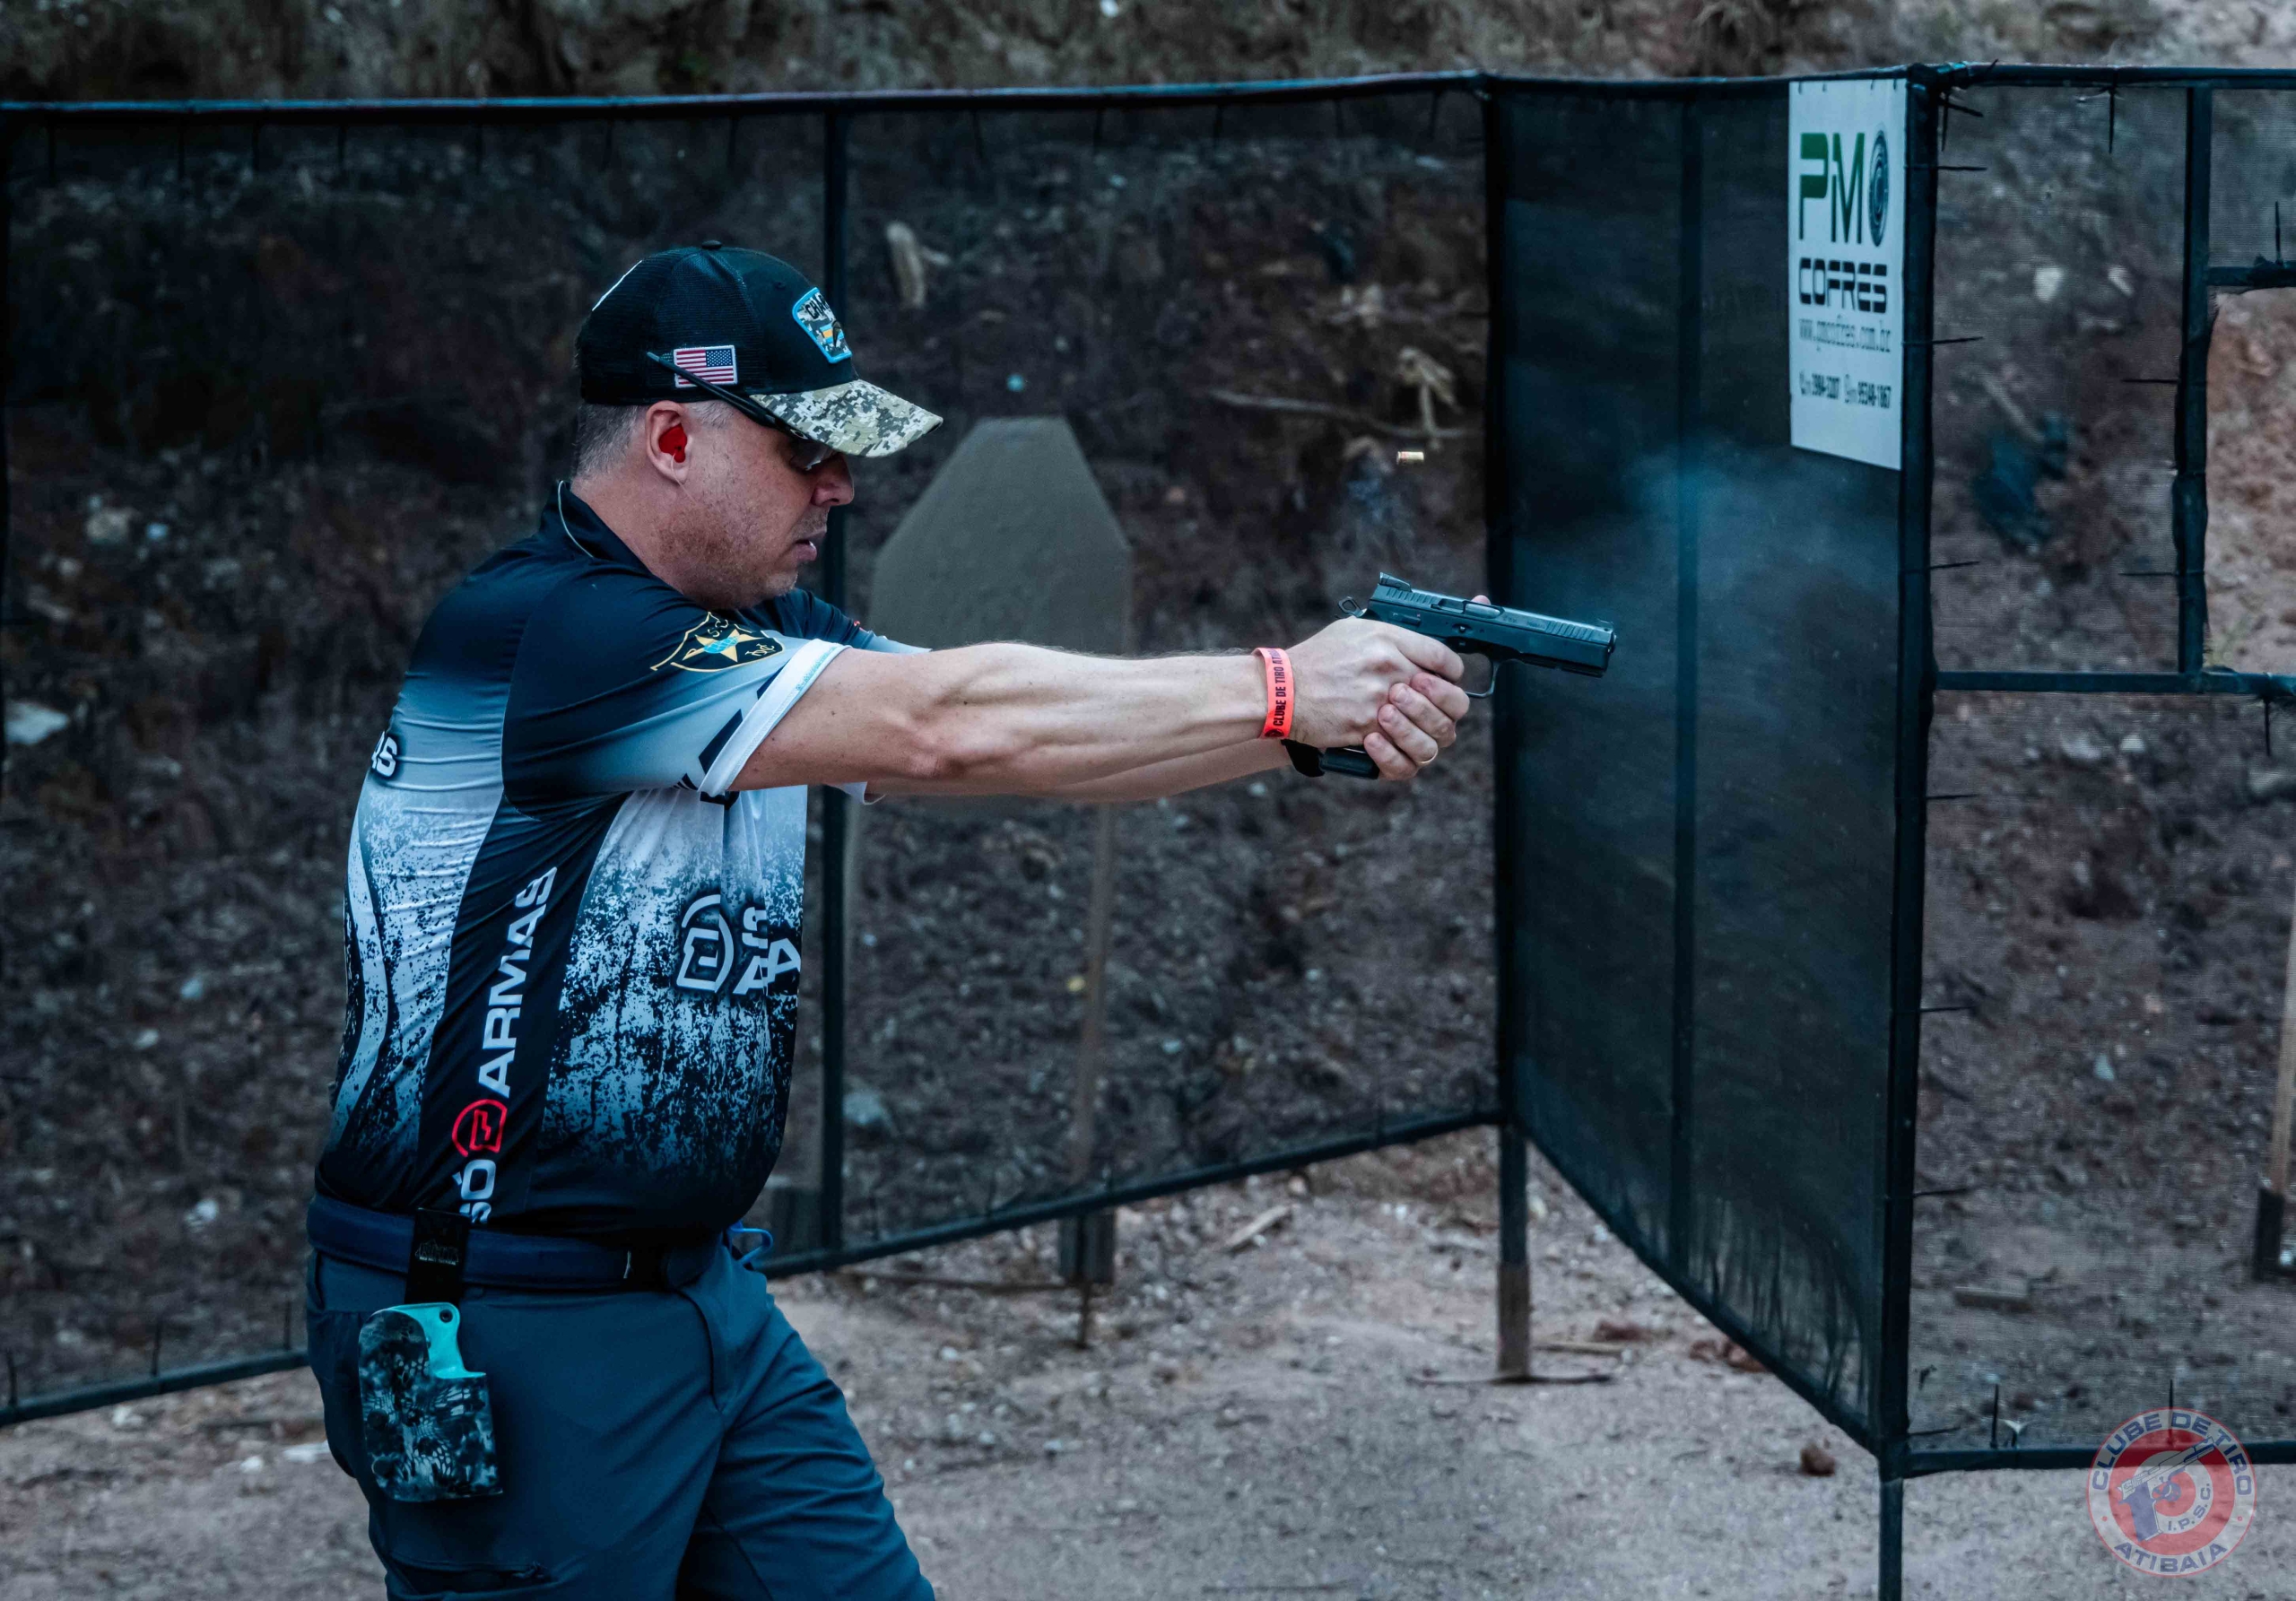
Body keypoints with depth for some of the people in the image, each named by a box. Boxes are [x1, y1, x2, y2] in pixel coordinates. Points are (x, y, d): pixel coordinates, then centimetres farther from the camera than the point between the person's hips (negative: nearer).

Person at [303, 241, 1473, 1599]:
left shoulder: (762, 632, 9)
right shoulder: (530, 631, -21)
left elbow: (1039, 744, 2)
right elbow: (945, 730, -26)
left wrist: (1329, 718, -14)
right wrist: (1284, 690, -20)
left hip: (706, 1295, 9)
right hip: (501, 1334, -9)